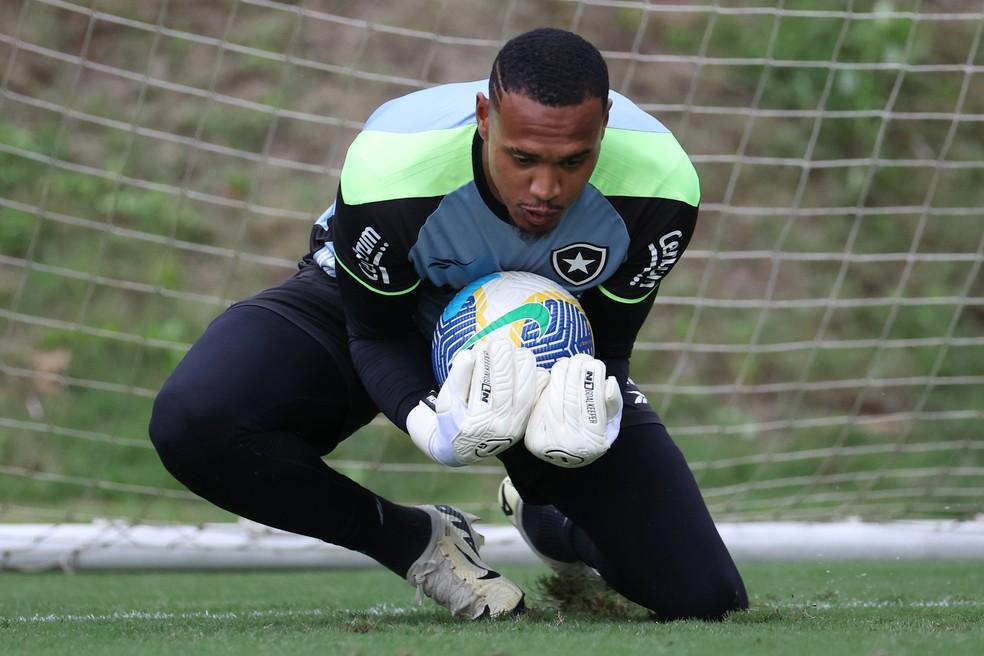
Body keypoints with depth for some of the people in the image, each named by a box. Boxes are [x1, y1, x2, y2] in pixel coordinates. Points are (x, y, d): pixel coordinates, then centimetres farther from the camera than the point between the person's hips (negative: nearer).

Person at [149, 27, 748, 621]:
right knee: (192, 422, -34)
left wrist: (581, 427, -42)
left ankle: (546, 521, 27)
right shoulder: (390, 170, -39)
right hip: (385, 305, -1)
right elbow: (377, 334, -20)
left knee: (701, 598, -9)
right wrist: (434, 427, -43)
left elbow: (608, 346, -17)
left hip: (554, 341, 2)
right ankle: (423, 543, -7)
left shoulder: (660, 186, -33)